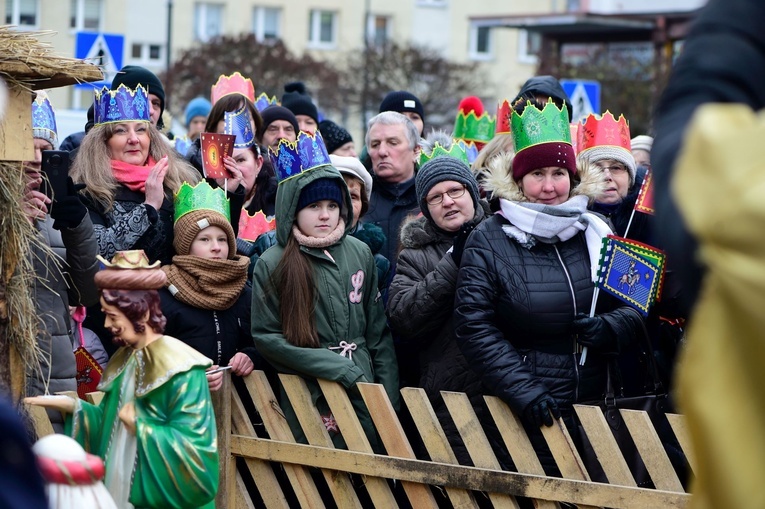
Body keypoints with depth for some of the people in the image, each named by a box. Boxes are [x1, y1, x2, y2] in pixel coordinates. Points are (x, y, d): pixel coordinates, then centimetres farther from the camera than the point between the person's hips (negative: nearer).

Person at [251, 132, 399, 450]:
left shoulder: (359, 254, 6)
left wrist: (389, 399, 3)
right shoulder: (272, 265, -4)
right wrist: (337, 368, -14)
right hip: (307, 400, -3)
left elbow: (379, 332, 9)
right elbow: (266, 337, -7)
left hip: (363, 399, 3)